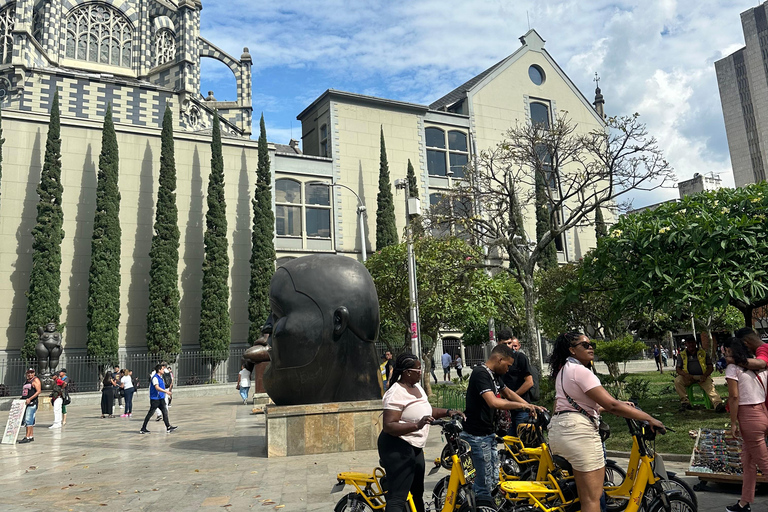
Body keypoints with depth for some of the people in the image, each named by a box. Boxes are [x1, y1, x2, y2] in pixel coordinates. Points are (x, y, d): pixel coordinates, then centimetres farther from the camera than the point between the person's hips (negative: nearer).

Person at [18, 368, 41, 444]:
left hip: (32, 403, -9)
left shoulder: (36, 380, -5)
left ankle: (27, 437, -14)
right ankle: (31, 436, 14)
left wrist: (30, 399, -23)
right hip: (25, 403, 9)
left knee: (28, 420, -12)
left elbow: (38, 391, -15)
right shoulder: (26, 381, 20)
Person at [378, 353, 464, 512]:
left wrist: (448, 412, 8)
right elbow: (388, 426, -26)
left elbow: (426, 410, 23)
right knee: (398, 498, -13)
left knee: (417, 493, 23)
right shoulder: (396, 393, -20)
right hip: (398, 447, -10)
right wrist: (417, 425, -36)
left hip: (415, 447, 10)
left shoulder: (417, 387, 10)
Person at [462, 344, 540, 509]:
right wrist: (521, 405, -21)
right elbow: (493, 402, -31)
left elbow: (508, 392, 26)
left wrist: (530, 406, 15)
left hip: (489, 433, 10)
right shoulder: (480, 373, -20)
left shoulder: (495, 375, 11)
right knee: (485, 483, -4)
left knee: (494, 479, 14)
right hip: (477, 435, -10)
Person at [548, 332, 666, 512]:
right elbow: (611, 405, -19)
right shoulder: (580, 370, -14)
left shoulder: (564, 369, 18)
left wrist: (620, 404, 19)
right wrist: (649, 418, -12)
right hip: (578, 431, -11)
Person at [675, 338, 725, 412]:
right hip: (688, 377, 1)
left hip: (702, 377, -1)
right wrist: (686, 375, -17)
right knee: (677, 380, -29)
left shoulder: (703, 353, 14)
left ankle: (718, 404, -52)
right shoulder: (682, 355, 13)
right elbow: (678, 369, 7)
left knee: (710, 385, -33)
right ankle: (685, 401, -27)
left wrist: (705, 375, -12)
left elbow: (711, 367, 10)